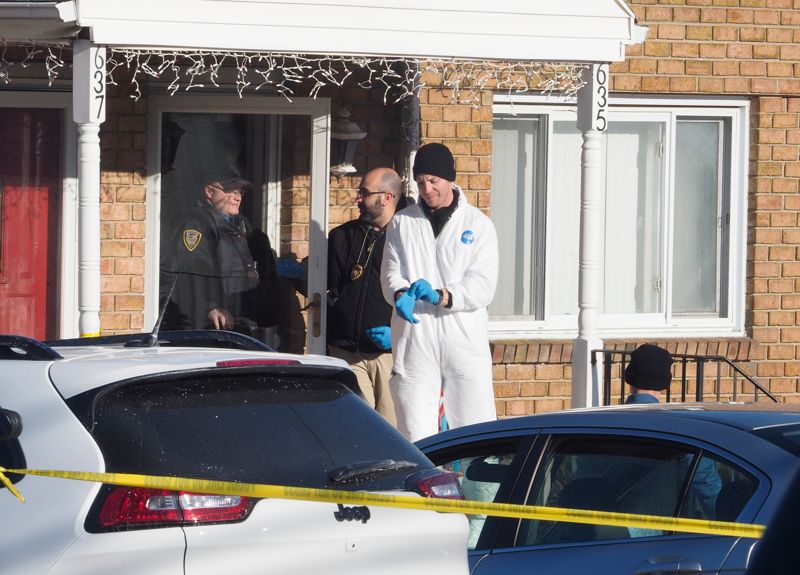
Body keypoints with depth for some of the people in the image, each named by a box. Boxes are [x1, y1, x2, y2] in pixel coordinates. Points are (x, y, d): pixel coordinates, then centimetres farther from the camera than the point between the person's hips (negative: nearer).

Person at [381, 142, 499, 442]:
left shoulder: (478, 224, 5)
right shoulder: (402, 223, 12)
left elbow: (483, 285, -4)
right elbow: (391, 272, 6)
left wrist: (441, 295, -21)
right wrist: (401, 294, -18)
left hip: (465, 341, -1)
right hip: (415, 340, 1)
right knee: (415, 432, -2)